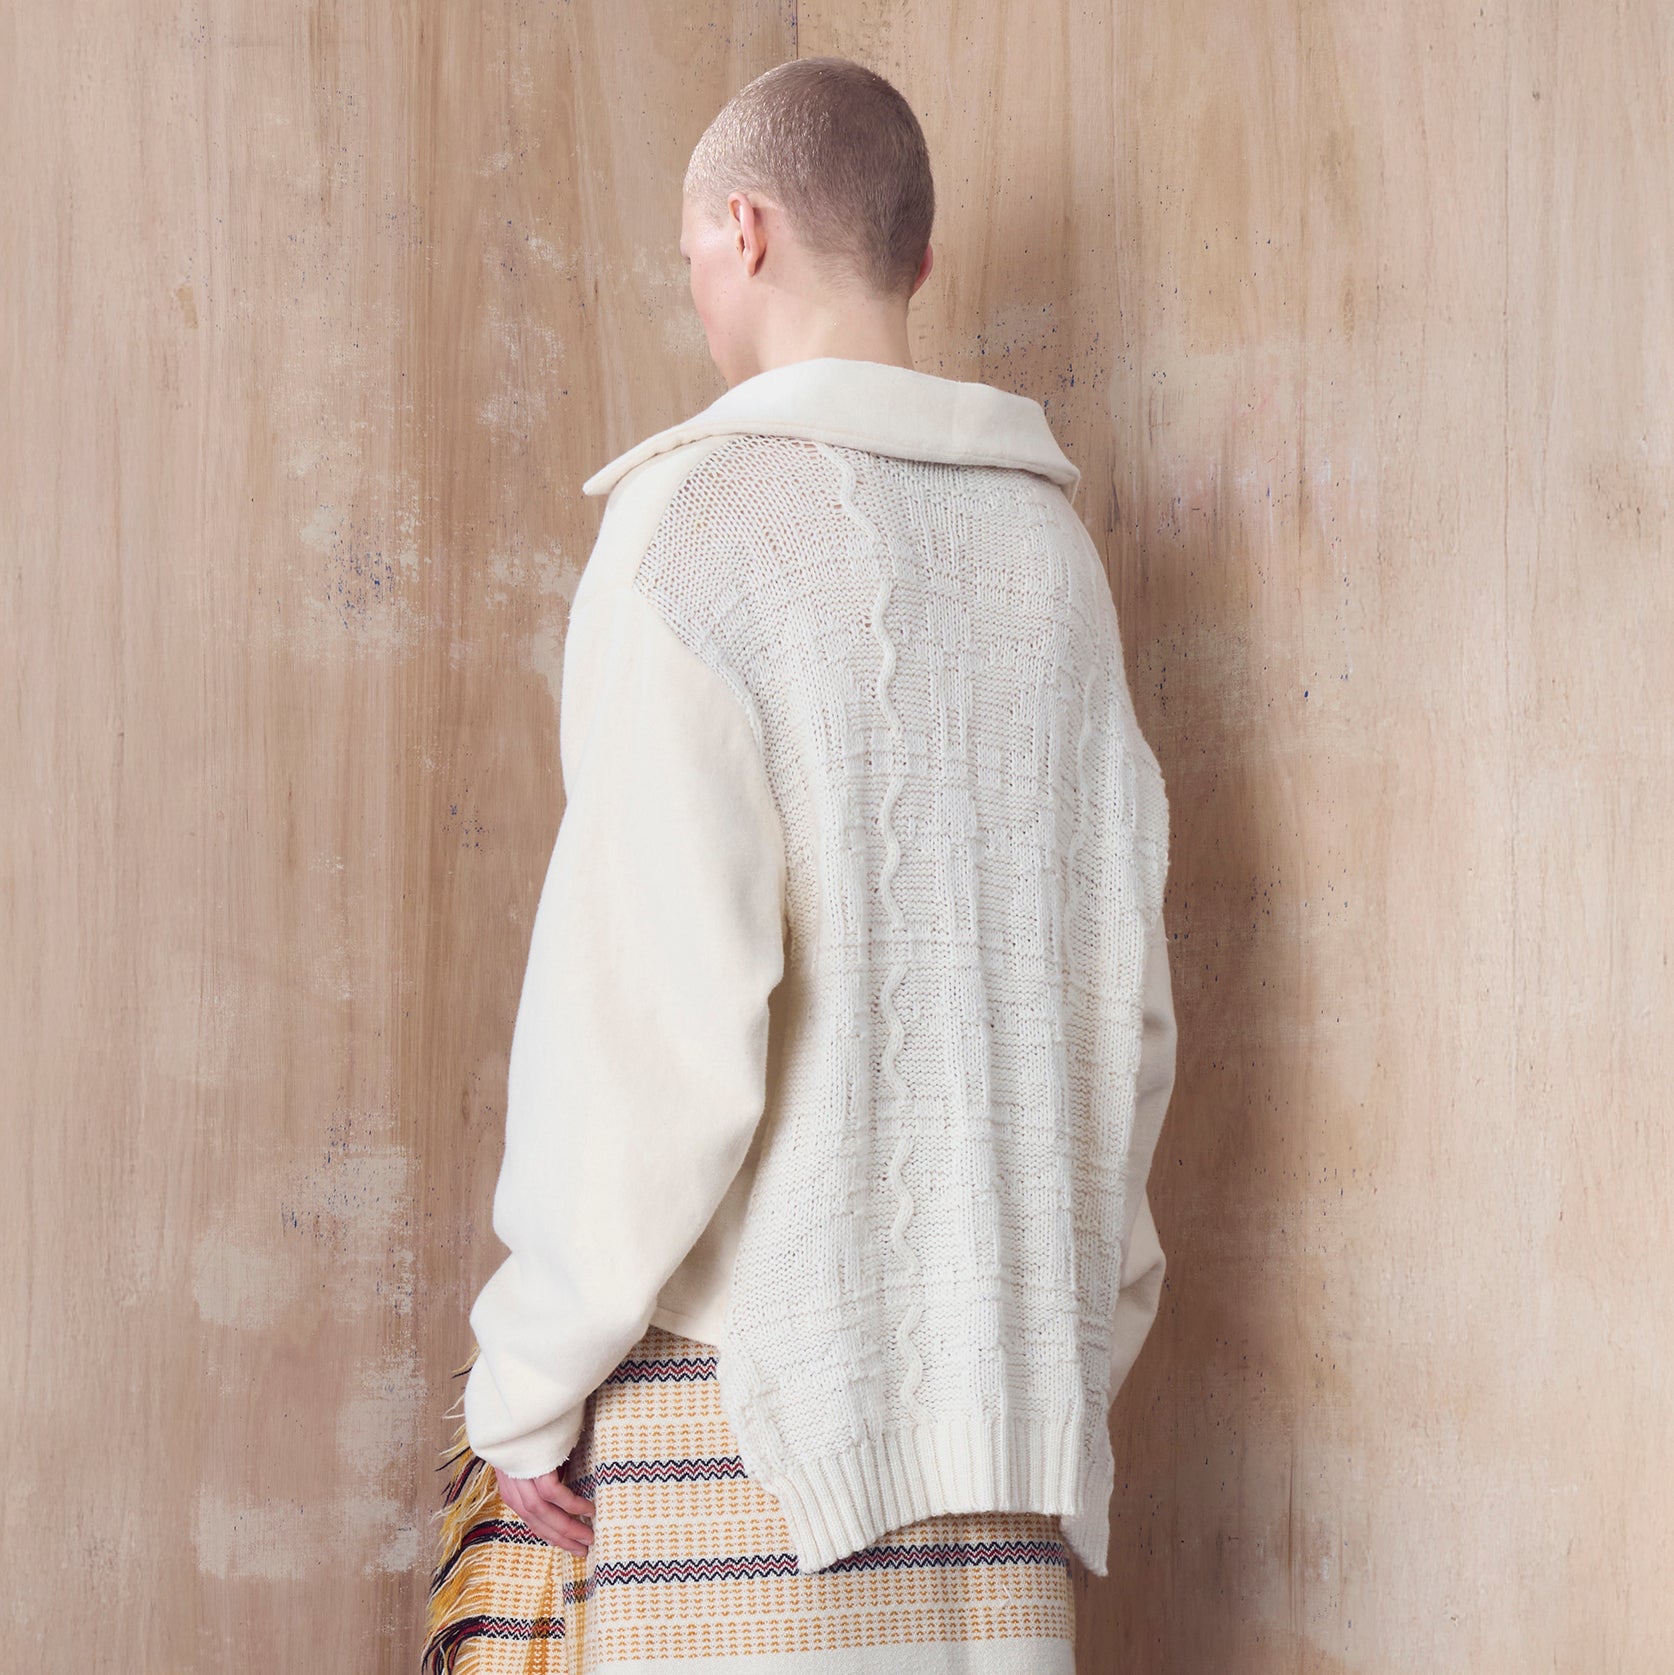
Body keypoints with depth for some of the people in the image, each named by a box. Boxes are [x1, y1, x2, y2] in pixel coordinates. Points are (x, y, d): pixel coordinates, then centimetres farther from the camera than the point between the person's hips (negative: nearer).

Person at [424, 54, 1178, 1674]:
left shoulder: (699, 521, -8)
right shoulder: (1047, 543, 10)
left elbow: (656, 1009, -15)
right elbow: (1125, 991, 11)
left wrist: (525, 1379, -7)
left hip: (740, 1365, -6)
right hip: (1002, 1388, 6)